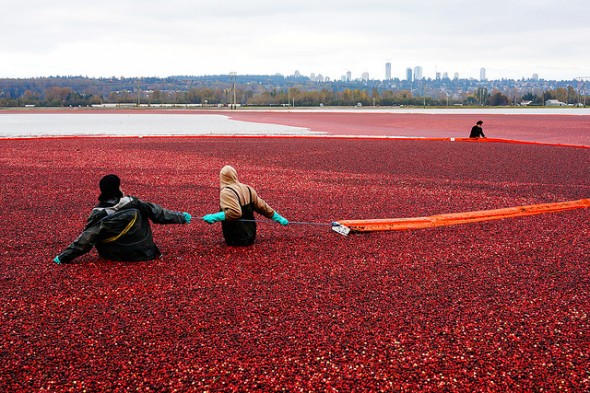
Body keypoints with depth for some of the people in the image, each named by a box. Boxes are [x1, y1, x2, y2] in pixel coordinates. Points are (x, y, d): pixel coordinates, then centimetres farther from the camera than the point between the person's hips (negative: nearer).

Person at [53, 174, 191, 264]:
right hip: (143, 254, 0)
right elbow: (157, 213, -2)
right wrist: (181, 217, 10)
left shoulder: (99, 213, -13)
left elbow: (85, 239, -14)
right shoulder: (132, 203, -12)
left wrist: (63, 257, -6)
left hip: (115, 256, 0)